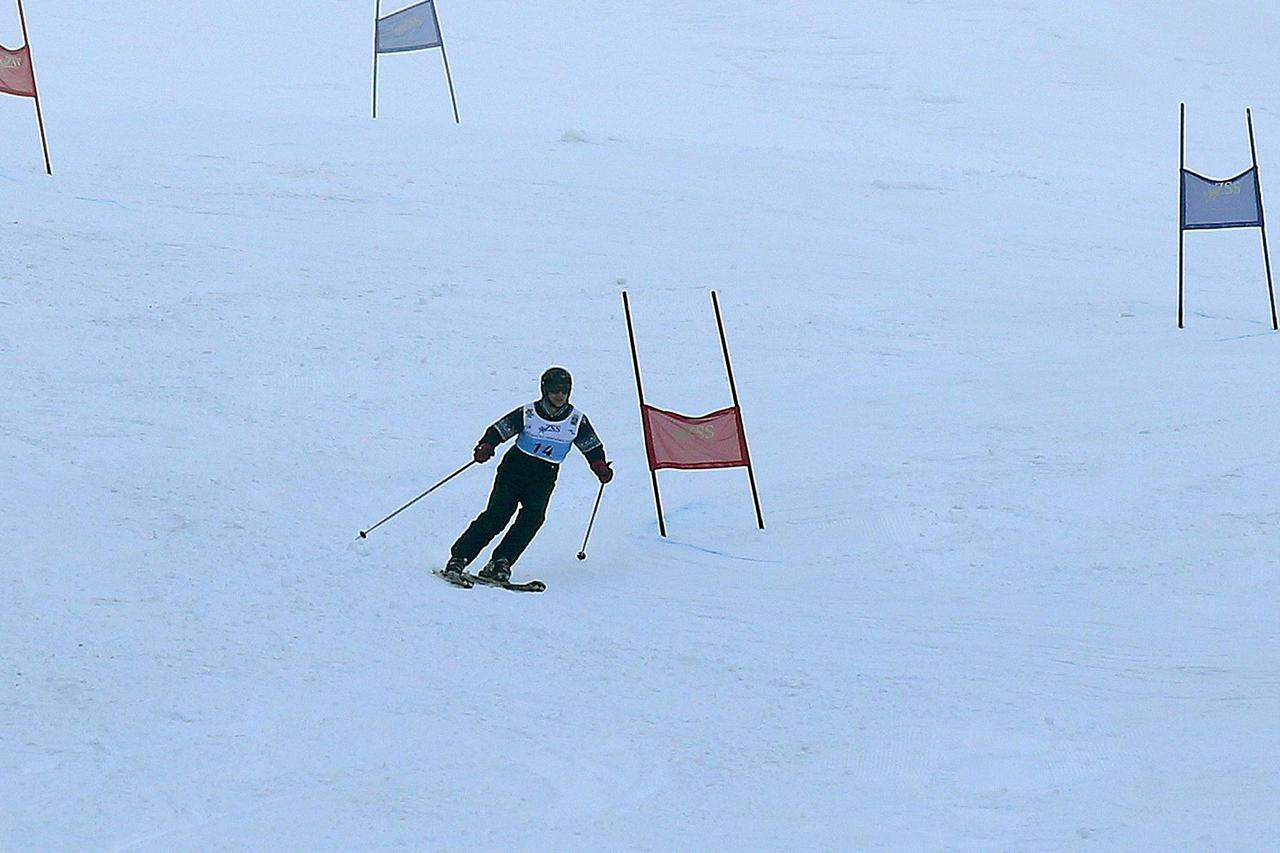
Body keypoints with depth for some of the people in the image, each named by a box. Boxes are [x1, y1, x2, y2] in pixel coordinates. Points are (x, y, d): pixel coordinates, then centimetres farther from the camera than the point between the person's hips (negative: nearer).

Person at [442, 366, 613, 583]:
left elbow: (592, 447, 8)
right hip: (514, 469, -2)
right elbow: (499, 430, -7)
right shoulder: (527, 414, -7)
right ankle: (458, 558, -13)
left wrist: (600, 466, -11)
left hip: (543, 478, 2)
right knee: (497, 515, -16)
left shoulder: (576, 421, 0)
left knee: (533, 516, -22)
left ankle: (500, 563, -22)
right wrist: (486, 446, -27)